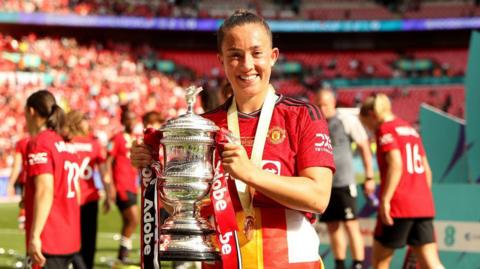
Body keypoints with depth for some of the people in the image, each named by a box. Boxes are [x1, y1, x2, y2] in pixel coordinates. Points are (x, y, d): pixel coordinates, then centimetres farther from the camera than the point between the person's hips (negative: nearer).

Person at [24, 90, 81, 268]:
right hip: (69, 238, 9)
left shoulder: (39, 143, -11)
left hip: (49, 240, -9)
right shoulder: (65, 146, 14)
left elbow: (45, 191, -21)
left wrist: (34, 236, -24)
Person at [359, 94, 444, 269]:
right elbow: (427, 170, 19)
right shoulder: (411, 129, 19)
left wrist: (385, 200, -18)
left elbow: (396, 165, -17)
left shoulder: (385, 129, -4)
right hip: (423, 206, 7)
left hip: (399, 205, -7)